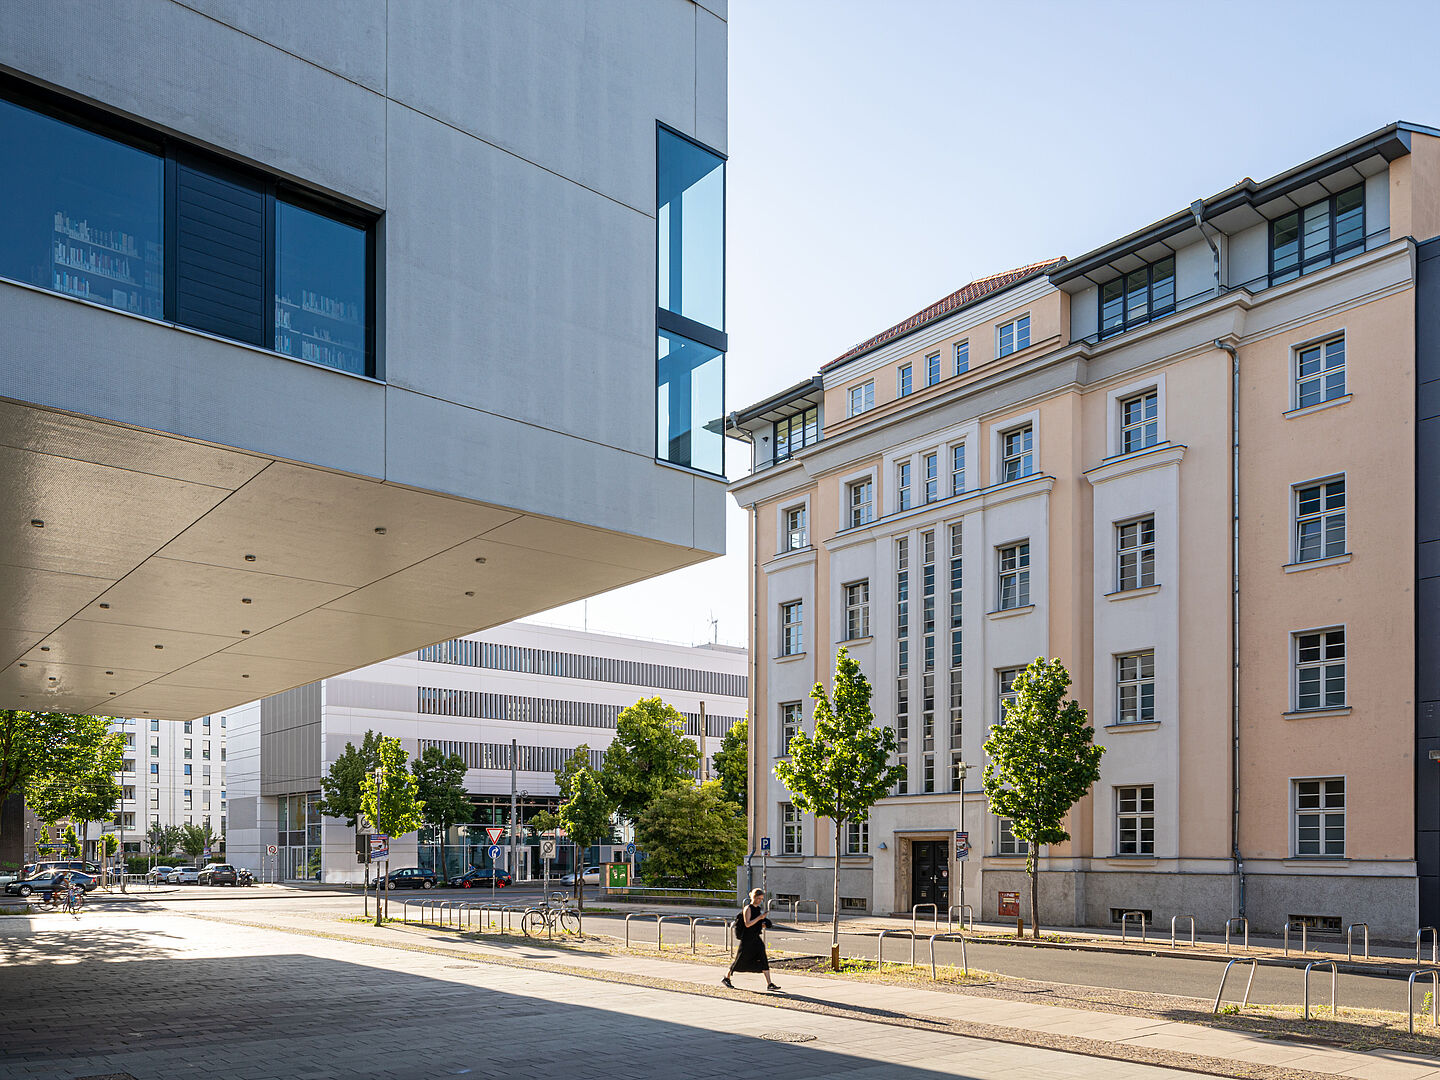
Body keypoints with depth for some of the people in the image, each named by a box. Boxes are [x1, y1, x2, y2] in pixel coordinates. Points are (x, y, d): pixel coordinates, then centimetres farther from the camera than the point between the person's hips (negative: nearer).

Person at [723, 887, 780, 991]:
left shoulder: (759, 908, 12)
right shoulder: (748, 908, -12)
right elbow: (747, 924, -22)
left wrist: (763, 924, 5)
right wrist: (760, 917, -24)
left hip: (756, 939, 7)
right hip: (747, 939, -7)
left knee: (763, 960, -5)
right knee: (740, 960, 5)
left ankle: (769, 984, -7)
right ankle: (726, 978, 24)